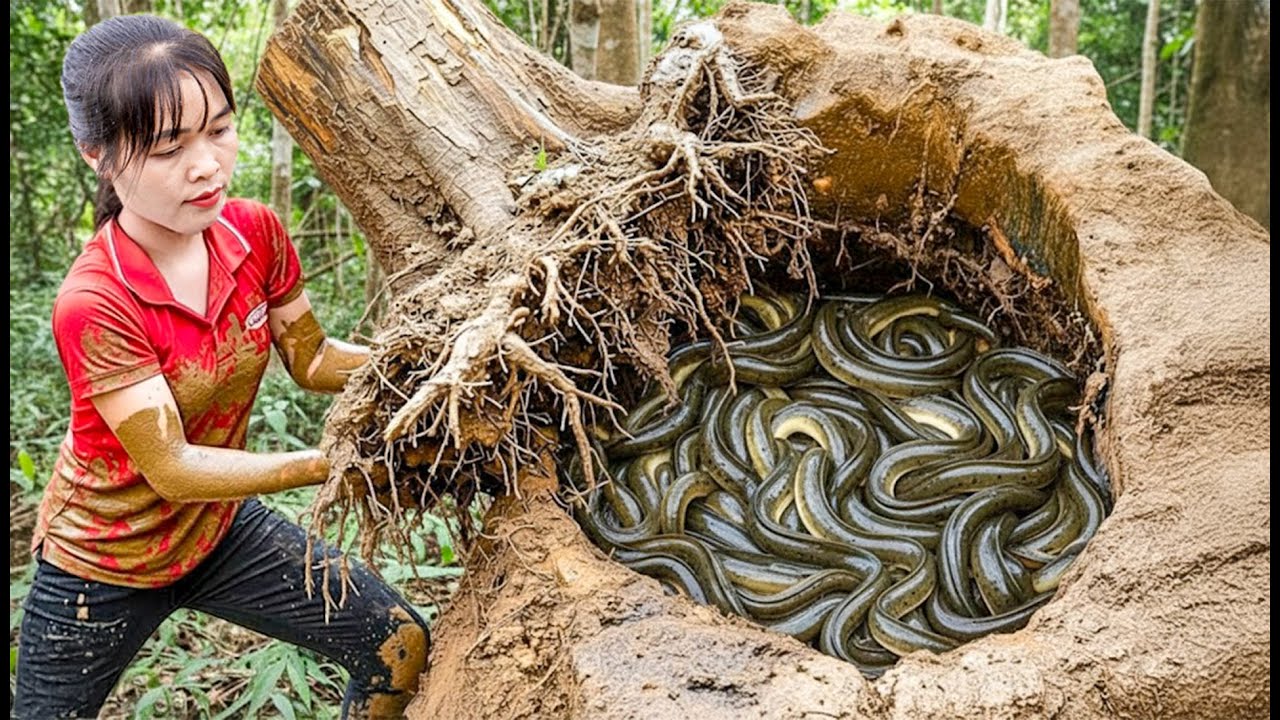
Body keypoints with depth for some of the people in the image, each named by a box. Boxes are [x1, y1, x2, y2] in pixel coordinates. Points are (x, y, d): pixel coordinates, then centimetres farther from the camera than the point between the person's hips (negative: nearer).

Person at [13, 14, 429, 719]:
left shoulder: (255, 232, -14)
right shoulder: (94, 305, -31)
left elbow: (313, 361, -4)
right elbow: (172, 469, -28)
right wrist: (333, 463, -33)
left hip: (220, 527, 5)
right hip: (106, 564, -5)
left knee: (401, 648, 4)